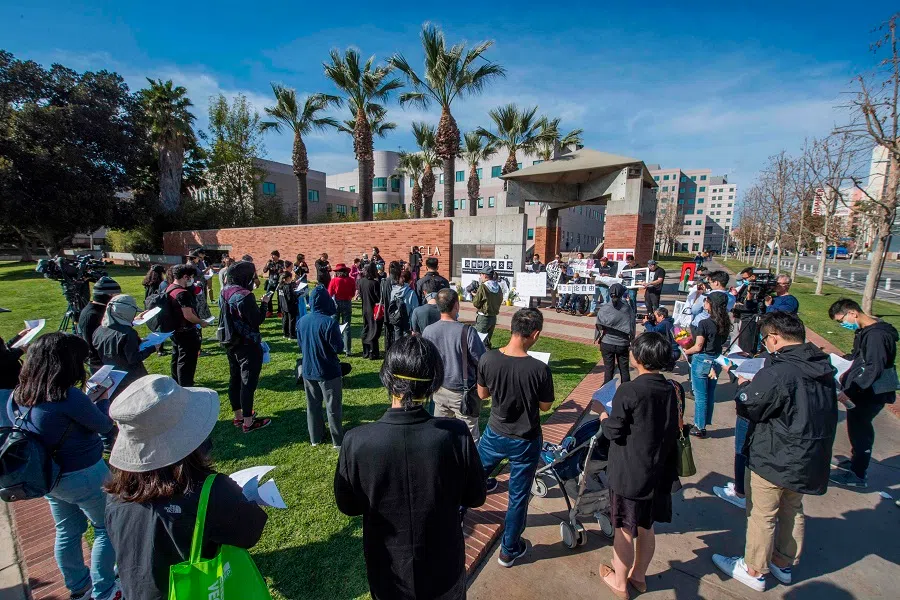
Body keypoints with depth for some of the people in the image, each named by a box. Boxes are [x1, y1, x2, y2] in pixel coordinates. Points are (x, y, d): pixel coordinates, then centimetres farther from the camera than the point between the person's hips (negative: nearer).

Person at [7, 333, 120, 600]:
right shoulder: (70, 397, -29)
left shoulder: (17, 398, -6)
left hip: (50, 477, 8)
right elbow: (105, 426, -15)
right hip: (83, 477, -7)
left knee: (67, 531, 24)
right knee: (107, 528, 12)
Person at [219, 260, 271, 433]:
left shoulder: (225, 292, 4)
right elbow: (256, 321, -20)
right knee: (248, 381, 0)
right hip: (247, 345, -9)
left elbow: (226, 317, 13)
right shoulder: (244, 296, -24)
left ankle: (238, 416, 31)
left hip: (230, 342, 9)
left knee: (235, 379, 17)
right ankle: (248, 422, 9)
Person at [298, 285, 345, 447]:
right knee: (333, 407, 8)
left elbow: (301, 345, 9)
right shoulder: (329, 322, -23)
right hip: (328, 372, -5)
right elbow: (339, 348, -17)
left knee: (313, 405, 19)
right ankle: (338, 440, 19)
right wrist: (339, 339, 1)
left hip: (308, 371, 6)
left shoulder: (302, 321, -3)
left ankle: (315, 438, 31)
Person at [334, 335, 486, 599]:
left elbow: (347, 506, -9)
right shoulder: (456, 435, -28)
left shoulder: (356, 441, -27)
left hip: (389, 573, 0)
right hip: (444, 571, 0)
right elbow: (475, 497, -11)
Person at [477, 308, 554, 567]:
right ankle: (509, 550, 37)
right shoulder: (539, 369, -26)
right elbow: (546, 406, -10)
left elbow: (482, 394, -3)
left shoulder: (487, 359, -19)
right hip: (525, 441, -2)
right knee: (518, 496, 18)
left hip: (495, 434, 3)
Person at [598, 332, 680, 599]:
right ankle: (639, 576, 44)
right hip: (658, 472, 6)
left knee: (625, 530, 13)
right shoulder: (670, 390, -4)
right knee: (646, 527, 23)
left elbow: (613, 432, -17)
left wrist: (605, 419, 2)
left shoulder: (628, 391, -25)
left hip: (629, 474, -6)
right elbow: (673, 431, 7)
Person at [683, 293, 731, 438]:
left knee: (700, 396, 4)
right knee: (710, 394, 17)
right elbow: (723, 341, 11)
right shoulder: (725, 323, 1)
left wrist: (686, 352, -2)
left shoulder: (704, 323, -20)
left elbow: (698, 347, -18)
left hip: (702, 361, -7)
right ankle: (705, 423, 29)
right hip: (716, 361, 7)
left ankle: (700, 428, 13)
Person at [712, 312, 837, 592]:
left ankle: (754, 570, 28)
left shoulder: (777, 373, -28)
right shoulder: (823, 368, -1)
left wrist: (745, 386, 0)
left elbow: (748, 408, -19)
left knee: (762, 516, 11)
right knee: (792, 511, 25)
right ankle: (784, 563, 43)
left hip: (773, 459, -8)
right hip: (808, 459, 8)